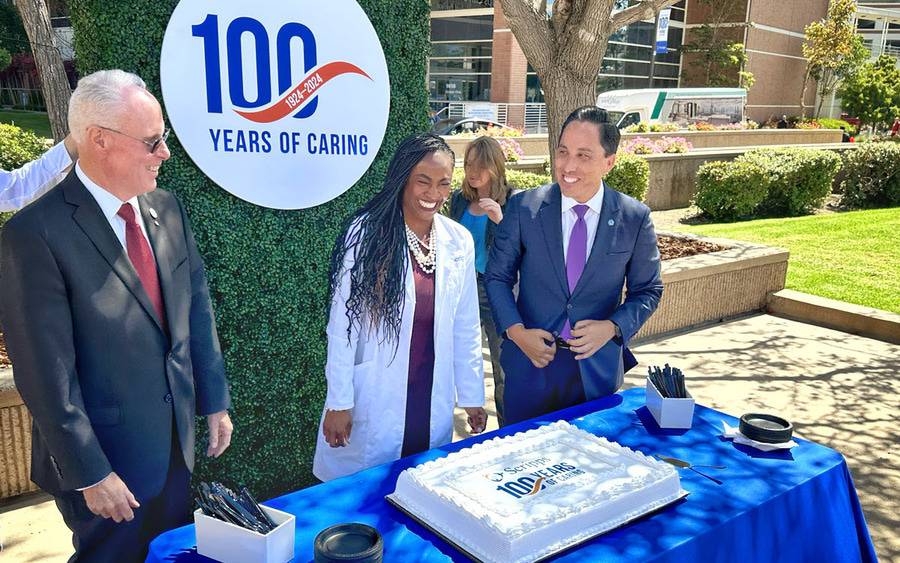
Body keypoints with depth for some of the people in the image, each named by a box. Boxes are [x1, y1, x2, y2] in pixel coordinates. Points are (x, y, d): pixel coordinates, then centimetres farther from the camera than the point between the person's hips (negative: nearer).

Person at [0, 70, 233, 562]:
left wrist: (214, 401, 8)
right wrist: (90, 474, -16)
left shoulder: (165, 208, 0)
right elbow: (46, 373, -19)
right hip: (108, 454, -6)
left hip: (177, 441, 6)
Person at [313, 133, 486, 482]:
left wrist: (472, 396, 10)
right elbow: (342, 322, -9)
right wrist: (339, 402, -8)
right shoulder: (366, 234, -11)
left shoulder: (459, 242, 2)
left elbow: (466, 327, 8)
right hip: (374, 399, -4)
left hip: (433, 400, 4)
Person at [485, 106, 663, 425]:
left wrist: (613, 327, -14)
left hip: (598, 370, 1)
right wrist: (517, 332, -14)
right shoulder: (523, 208, -8)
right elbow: (497, 276, -1)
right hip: (530, 363, 0)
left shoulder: (635, 218, -6)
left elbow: (648, 290, 3)